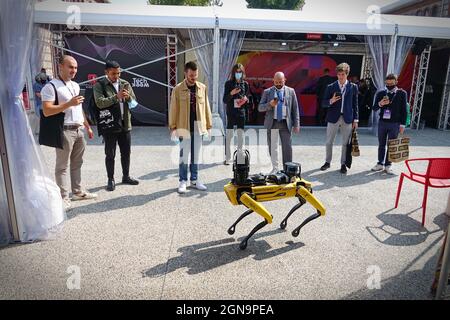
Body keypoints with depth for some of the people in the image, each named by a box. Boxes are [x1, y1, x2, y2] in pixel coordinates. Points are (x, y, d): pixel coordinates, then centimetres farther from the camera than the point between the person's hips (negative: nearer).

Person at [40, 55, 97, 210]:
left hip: (79, 130, 8)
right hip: (65, 131, -8)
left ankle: (78, 192, 24)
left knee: (77, 163, 14)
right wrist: (69, 103, -23)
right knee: (62, 166, 0)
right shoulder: (51, 86, -10)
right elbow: (46, 111, -18)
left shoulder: (76, 85, 16)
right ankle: (64, 197, 6)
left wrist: (88, 127, 21)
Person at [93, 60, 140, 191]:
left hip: (125, 125, 4)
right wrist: (116, 96, -25)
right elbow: (100, 103, -17)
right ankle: (111, 180, 16)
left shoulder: (125, 84, 9)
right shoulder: (99, 85, -3)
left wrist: (128, 97, -13)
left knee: (126, 153, 12)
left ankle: (126, 176, 27)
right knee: (110, 155, 4)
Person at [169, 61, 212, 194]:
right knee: (184, 155, 4)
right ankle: (183, 181, 15)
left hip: (198, 128, 3)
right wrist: (173, 127, -7)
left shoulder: (202, 88, 5)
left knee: (196, 155, 11)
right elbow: (173, 109, -3)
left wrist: (208, 125, 7)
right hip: (183, 128, -3)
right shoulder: (178, 89, -4)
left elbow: (206, 107, 8)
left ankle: (194, 180, 23)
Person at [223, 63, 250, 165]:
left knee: (241, 135, 5)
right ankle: (228, 158, 5)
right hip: (231, 112, -3)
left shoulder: (245, 84, 9)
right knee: (229, 135, -2)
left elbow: (248, 99, 14)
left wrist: (245, 99, -9)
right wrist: (231, 93, -19)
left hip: (241, 112, 3)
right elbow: (224, 100, -2)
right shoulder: (229, 83, 1)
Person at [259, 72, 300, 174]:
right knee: (272, 147, 5)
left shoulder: (291, 91, 7)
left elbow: (295, 109, 7)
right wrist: (270, 104, -17)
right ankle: (275, 168, 18)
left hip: (286, 123, 0)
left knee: (287, 147, 1)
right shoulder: (267, 92, 6)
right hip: (272, 123, 0)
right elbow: (260, 108, 2)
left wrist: (296, 124, 2)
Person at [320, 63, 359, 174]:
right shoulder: (330, 87, 2)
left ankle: (343, 164, 17)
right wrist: (331, 101, -18)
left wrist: (355, 119, 3)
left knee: (345, 143, 4)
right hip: (333, 118, 0)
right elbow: (324, 103, 4)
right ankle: (327, 162, 23)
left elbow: (355, 104, 6)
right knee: (329, 142, 7)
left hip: (347, 118, 0)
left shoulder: (353, 87, 3)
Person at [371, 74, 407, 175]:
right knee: (381, 144, 10)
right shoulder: (380, 93, 6)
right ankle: (380, 164, 20)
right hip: (382, 122, 3)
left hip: (394, 123, -2)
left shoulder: (402, 93, 0)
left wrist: (402, 124, -6)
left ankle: (388, 165, 12)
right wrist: (380, 104, -16)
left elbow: (404, 110, -1)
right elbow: (374, 108, 6)